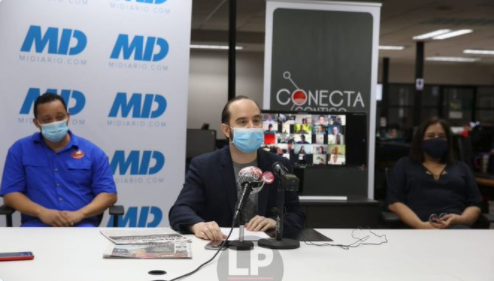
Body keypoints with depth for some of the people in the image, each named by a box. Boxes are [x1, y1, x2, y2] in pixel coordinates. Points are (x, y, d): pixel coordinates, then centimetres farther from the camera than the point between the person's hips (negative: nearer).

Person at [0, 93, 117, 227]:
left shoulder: (92, 151, 9)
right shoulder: (20, 149, 9)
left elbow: (109, 194, 4)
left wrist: (80, 213, -13)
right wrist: (41, 212, -13)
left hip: (81, 225, 1)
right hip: (37, 224, 0)